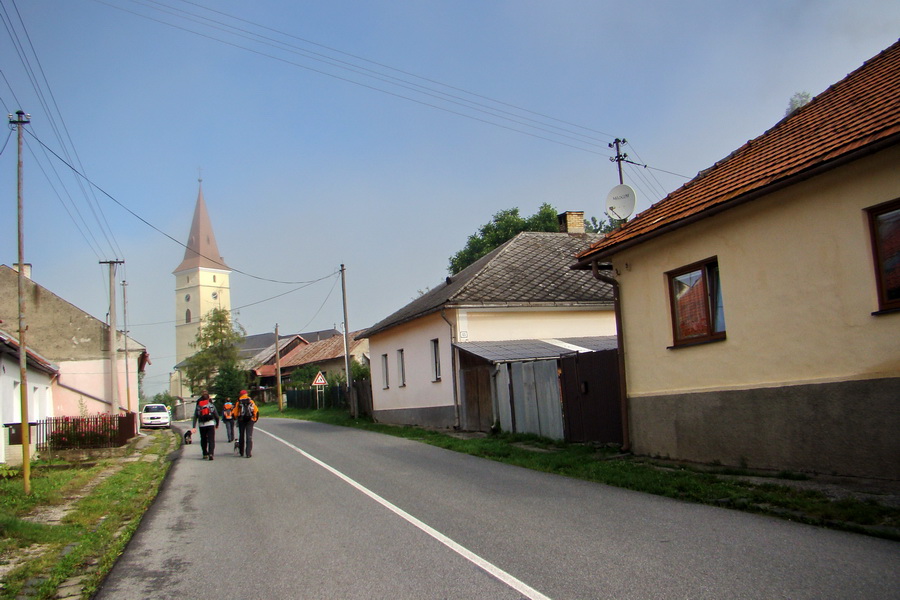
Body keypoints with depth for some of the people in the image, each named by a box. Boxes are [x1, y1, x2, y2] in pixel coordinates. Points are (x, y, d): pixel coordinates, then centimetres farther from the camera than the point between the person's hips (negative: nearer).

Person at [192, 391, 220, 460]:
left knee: (203, 440, 17)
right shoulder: (211, 405, 3)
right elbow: (216, 416, 2)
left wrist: (194, 427, -1)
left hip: (202, 425, 2)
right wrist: (217, 424, 15)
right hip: (210, 424, -2)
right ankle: (211, 453, -23)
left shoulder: (198, 406, 7)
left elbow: (195, 417, 1)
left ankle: (205, 454, 22)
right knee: (211, 440, -5)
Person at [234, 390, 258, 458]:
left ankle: (241, 452, 23)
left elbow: (235, 413, 0)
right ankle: (248, 453, -9)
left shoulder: (238, 402, 4)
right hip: (250, 420, -1)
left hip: (241, 421, 1)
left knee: (241, 436, 14)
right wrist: (255, 419, 11)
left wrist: (236, 419, 18)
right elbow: (256, 411, -1)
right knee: (249, 437, -1)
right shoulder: (251, 402, 5)